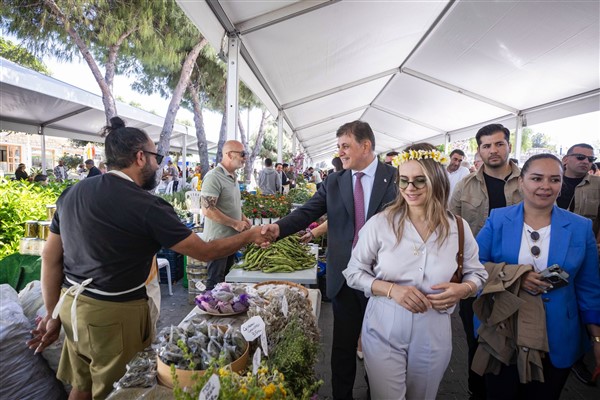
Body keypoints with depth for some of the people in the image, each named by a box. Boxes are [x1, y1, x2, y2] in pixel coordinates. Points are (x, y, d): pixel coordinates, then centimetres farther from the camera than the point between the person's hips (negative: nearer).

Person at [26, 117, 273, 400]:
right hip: (114, 314, -7)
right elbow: (205, 252, -15)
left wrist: (53, 314, 16)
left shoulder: (73, 192, 1)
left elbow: (51, 257, 7)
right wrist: (250, 236, -2)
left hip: (71, 305, 7)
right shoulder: (146, 206, -20)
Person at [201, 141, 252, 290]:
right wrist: (235, 223, -21)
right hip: (218, 239, -9)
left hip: (233, 238, 9)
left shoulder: (233, 177, 10)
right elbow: (207, 210, -24)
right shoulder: (213, 177, -19)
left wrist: (243, 218, 5)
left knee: (227, 279, 21)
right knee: (216, 282, 5)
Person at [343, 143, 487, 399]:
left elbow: (477, 274, 7)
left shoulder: (458, 228, -6)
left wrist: (462, 289, -16)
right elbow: (353, 272, -7)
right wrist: (391, 289, -22)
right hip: (384, 331, -2)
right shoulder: (380, 223, -13)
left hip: (433, 334, 2)